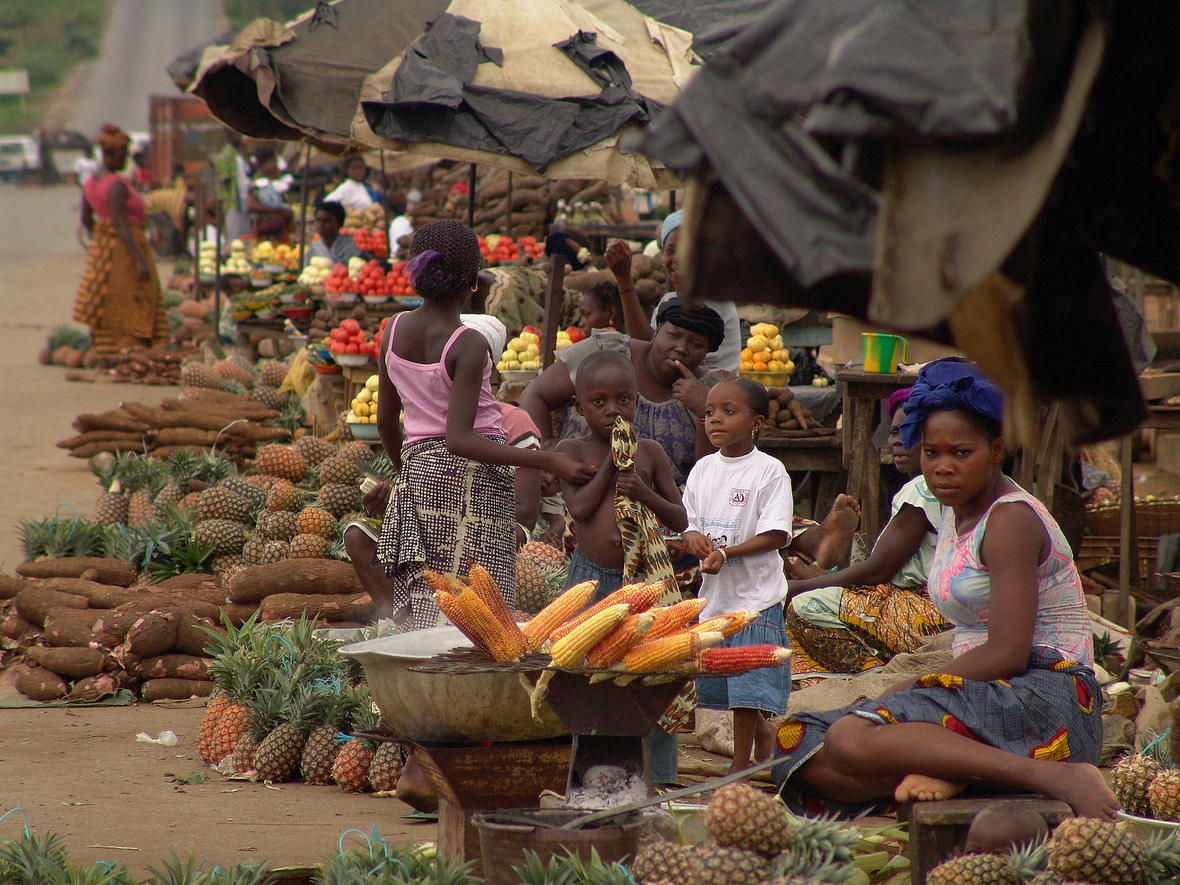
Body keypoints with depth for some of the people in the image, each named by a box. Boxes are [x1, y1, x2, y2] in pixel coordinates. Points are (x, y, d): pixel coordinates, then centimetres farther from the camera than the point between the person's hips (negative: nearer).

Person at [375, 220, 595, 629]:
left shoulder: (395, 330, 4)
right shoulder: (469, 345, -15)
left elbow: (386, 420, 14)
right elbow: (459, 438, -22)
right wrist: (548, 461, -22)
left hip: (417, 468, 7)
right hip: (469, 478, -7)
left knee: (425, 606, 9)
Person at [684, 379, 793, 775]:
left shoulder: (769, 470, -9)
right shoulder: (703, 470, 9)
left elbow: (775, 534, -14)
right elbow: (690, 523, 13)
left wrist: (725, 552, -23)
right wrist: (694, 538, -11)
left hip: (756, 597, -6)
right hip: (714, 594, 6)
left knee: (748, 689, -5)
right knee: (715, 685, 12)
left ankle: (741, 764, 4)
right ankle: (764, 734, 33)